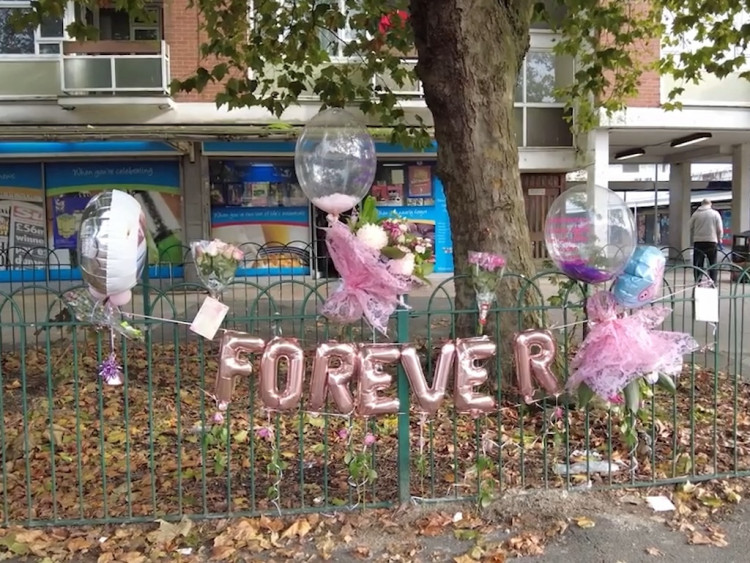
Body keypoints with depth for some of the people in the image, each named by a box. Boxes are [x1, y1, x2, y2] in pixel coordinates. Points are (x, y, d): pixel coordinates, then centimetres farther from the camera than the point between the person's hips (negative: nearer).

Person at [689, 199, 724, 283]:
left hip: (698, 242, 1)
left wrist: (692, 240, 12)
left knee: (698, 264, 4)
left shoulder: (695, 214, 5)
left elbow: (691, 229, 4)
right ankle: (713, 282, 3)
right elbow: (720, 229, 0)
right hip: (712, 241, -1)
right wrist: (719, 239, 14)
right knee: (713, 264, 7)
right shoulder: (715, 213, 3)